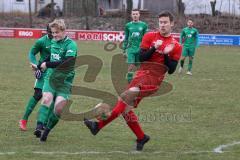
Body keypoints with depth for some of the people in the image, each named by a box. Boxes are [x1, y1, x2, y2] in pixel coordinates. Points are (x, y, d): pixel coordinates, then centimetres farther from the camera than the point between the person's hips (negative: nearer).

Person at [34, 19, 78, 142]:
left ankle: (47, 130, 4)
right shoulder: (53, 42, 11)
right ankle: (39, 126, -35)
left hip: (65, 81, -4)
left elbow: (66, 62, -25)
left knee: (59, 107, -13)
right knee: (47, 99, -22)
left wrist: (47, 64, -20)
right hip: (50, 77, 4)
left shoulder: (71, 45, -12)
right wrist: (40, 66, 29)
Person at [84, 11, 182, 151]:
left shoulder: (176, 46, 3)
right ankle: (141, 137, 18)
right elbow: (142, 58, 0)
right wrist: (154, 48, -14)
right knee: (126, 108, 1)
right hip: (141, 74, 5)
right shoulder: (150, 37, 9)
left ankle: (99, 125, -30)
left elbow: (171, 70, 1)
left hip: (154, 79, -5)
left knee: (127, 96, -27)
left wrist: (166, 54, -13)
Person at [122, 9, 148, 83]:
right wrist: (124, 50, 10)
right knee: (131, 66, -10)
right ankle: (129, 82, -5)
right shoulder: (128, 25, 6)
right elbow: (125, 39, 12)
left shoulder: (143, 25, 4)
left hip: (140, 49, 0)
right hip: (131, 49, 0)